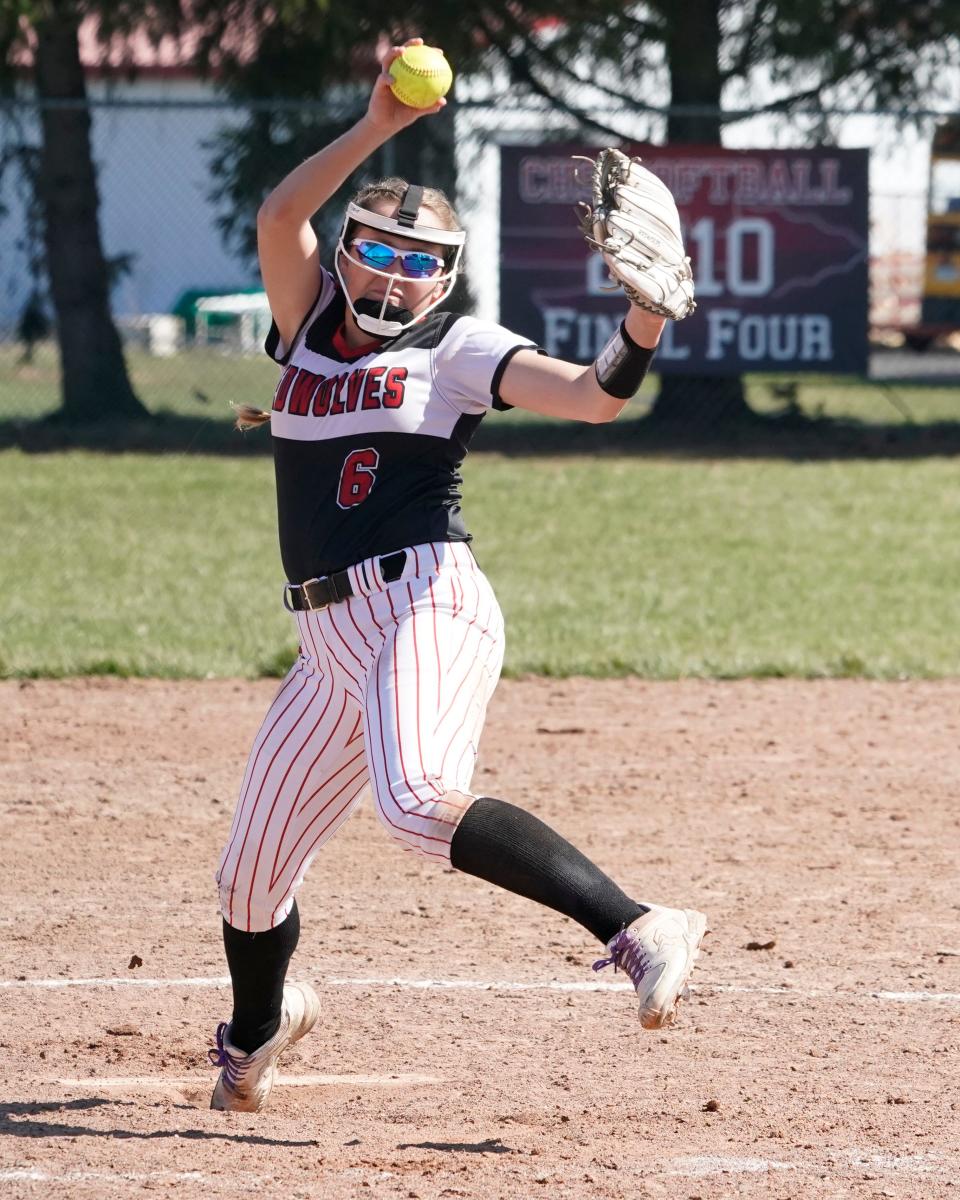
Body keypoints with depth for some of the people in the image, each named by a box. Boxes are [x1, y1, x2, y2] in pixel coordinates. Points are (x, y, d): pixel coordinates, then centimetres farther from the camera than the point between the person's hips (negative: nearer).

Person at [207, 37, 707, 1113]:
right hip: (331, 642, 6)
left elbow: (593, 395, -8)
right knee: (251, 872, 16)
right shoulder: (312, 323, 17)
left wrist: (644, 317, -27)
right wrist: (376, 127, -11)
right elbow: (279, 217, 0)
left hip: (425, 606, -6)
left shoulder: (458, 349, 4)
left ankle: (638, 931, -41)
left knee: (417, 803, -34)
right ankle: (258, 1025, 46)